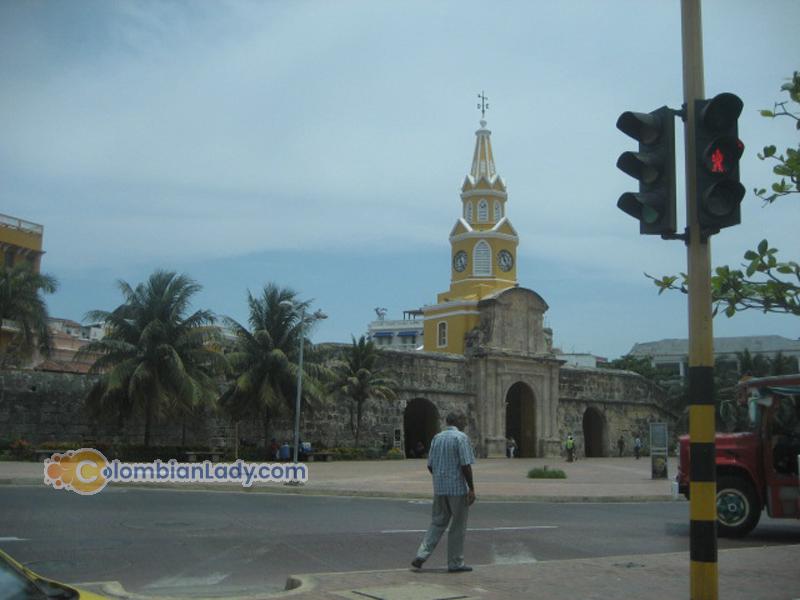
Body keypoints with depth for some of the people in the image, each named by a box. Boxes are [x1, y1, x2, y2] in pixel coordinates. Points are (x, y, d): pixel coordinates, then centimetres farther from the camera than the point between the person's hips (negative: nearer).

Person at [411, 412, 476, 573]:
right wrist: (471, 488, -11)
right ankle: (455, 563, 12)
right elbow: (466, 465, -16)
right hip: (458, 488, -6)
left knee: (437, 523, 13)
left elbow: (430, 465, 10)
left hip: (439, 488, 6)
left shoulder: (437, 437, 9)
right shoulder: (461, 437, -10)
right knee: (458, 527, 6)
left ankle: (421, 555, 2)